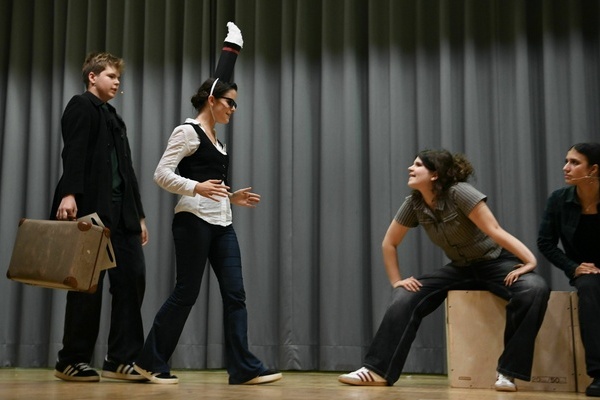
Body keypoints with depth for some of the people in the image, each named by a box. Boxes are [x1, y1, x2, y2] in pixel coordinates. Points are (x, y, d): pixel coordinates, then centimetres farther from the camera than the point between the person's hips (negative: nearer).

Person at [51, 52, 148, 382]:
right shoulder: (81, 106, 3)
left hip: (121, 211, 8)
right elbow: (73, 152, -13)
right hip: (91, 206, -8)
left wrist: (139, 214, 17)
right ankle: (71, 361, 6)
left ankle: (121, 359, 2)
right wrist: (68, 193, -27)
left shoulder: (114, 118, 27)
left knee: (133, 277, -2)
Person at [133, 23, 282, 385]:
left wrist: (233, 198, 13)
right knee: (186, 293, -3)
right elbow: (162, 174, -14)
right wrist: (196, 187, -27)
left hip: (222, 225, 8)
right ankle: (151, 361, 12)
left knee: (235, 293, 1)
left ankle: (244, 367, 2)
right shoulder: (187, 131, -6)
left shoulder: (216, 138, 19)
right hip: (194, 222, -8)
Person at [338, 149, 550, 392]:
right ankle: (377, 370, -9)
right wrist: (397, 281, 0)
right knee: (406, 298, -13)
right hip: (461, 269, 5)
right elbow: (389, 244, 6)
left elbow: (494, 231, -28)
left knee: (534, 289, -35)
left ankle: (507, 372, -28)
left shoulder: (459, 192, -23)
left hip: (497, 262, -5)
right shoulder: (414, 204, -5)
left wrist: (530, 261, -33)